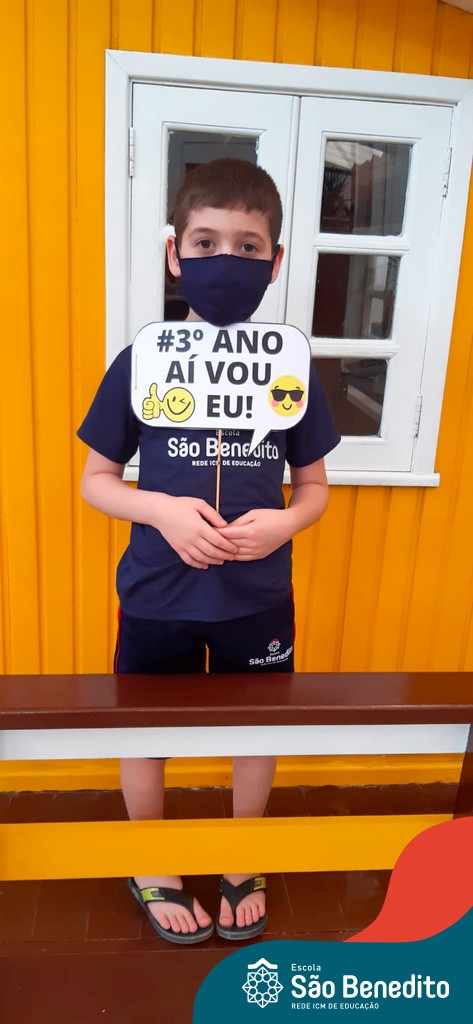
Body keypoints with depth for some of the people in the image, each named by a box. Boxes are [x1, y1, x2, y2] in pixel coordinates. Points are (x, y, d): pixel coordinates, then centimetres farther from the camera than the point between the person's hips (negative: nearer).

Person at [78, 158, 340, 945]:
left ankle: (243, 865, 48)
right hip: (157, 597, 0)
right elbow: (96, 481, -3)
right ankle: (151, 870, 46)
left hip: (259, 598, 1)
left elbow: (315, 487, 2)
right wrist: (165, 511, -21)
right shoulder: (140, 363, -9)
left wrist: (282, 523, -19)